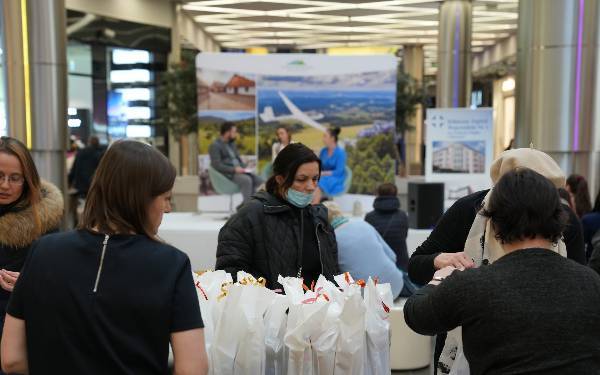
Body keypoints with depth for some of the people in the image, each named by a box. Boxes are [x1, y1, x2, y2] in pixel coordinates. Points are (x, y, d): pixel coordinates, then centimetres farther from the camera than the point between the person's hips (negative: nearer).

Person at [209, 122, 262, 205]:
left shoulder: (231, 144, 18)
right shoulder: (215, 146, -8)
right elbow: (217, 165, -16)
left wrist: (244, 168, 1)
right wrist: (234, 169, -21)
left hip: (238, 171, 8)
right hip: (227, 174, -8)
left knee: (258, 180, -12)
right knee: (247, 180, -31)